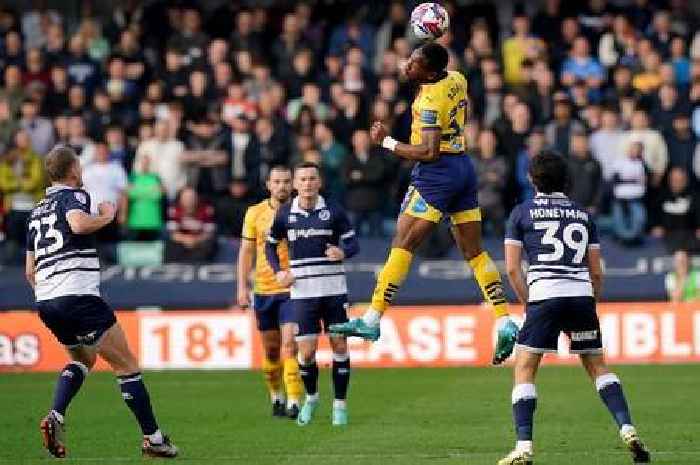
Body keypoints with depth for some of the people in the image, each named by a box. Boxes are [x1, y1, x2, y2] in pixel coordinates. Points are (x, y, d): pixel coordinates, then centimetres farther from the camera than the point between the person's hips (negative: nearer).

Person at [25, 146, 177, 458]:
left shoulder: (38, 210, 22)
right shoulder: (74, 195, -2)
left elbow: (30, 271, 23)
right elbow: (78, 223, -26)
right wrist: (107, 215, -8)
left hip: (46, 303, 8)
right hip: (78, 296, -8)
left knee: (83, 358, 29)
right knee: (126, 364, 0)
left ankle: (55, 417, 6)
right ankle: (152, 438, -1)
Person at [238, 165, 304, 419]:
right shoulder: (255, 213, 4)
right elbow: (246, 251, 9)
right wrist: (242, 287, 3)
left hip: (292, 290, -3)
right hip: (264, 290, 3)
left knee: (289, 345, -15)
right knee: (271, 349, 10)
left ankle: (294, 402, -16)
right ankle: (276, 397, 28)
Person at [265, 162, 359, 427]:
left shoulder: (333, 211, -1)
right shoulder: (285, 214, 3)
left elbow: (353, 242, 1)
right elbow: (270, 245, 16)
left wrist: (343, 252, -22)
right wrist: (278, 271, 0)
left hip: (334, 290, 0)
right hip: (302, 292, 0)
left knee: (339, 345, -1)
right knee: (306, 352, -5)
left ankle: (340, 404, 12)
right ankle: (311, 398, 22)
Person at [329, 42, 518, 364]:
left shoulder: (430, 101, -19)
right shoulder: (456, 80, 5)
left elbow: (429, 152, -24)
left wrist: (387, 142, -15)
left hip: (437, 172, -9)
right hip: (464, 167, 9)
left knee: (402, 245, -8)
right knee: (474, 252, 10)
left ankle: (372, 320, -11)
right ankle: (505, 323, 3)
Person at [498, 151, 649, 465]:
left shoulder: (522, 213, 9)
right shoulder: (583, 215, 18)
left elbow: (512, 268, 4)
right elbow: (596, 273, 16)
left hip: (544, 296, -3)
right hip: (582, 295, 3)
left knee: (524, 369, 4)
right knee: (597, 366, 17)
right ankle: (627, 429, 0)